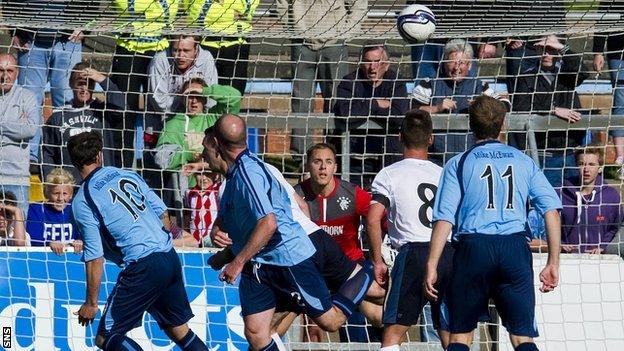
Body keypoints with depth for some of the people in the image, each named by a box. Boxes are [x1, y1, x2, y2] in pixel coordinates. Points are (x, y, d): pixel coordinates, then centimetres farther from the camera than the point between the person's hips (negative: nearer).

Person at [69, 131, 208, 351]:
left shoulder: (82, 202, -5)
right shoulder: (127, 175, 11)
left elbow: (95, 258, -7)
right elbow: (162, 212, 14)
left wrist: (91, 303, 1)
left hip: (142, 267, -7)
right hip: (170, 258, 7)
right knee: (179, 331, 19)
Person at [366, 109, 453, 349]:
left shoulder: (389, 174, 2)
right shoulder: (444, 174, 14)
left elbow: (373, 220, -8)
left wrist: (378, 261, 0)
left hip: (413, 253, -4)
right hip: (449, 254, 4)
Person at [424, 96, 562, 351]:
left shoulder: (459, 164, 8)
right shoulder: (524, 162, 14)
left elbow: (444, 218, -2)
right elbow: (552, 210, 4)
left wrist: (431, 266, -3)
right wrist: (553, 263, 6)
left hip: (474, 246, -1)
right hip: (516, 248, 1)